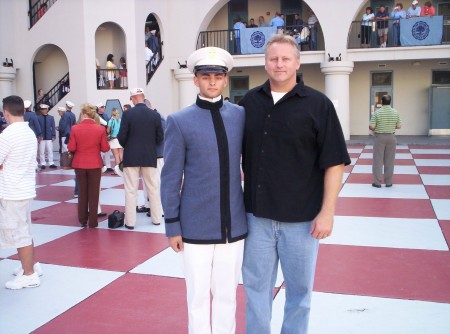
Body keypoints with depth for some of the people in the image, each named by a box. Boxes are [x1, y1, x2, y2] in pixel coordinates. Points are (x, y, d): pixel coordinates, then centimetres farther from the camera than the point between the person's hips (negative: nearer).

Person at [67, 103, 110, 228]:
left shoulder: (75, 128, -8)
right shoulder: (100, 129, -10)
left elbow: (71, 148, -8)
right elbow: (105, 148, -6)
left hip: (79, 164, 1)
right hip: (95, 164, -1)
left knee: (82, 192, 15)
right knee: (94, 193, 7)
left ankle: (82, 220, 21)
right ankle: (93, 221, 10)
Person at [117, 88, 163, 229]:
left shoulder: (128, 114, -10)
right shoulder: (155, 114, -3)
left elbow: (121, 136, -9)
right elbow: (160, 138, 0)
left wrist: (126, 147, 11)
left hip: (131, 157, -2)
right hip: (150, 157, 2)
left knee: (131, 190, 4)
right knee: (153, 188, 12)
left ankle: (130, 221, 7)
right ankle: (156, 218, 19)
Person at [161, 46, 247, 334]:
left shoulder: (241, 115, 3)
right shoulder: (179, 121, -5)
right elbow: (170, 179, -4)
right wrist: (172, 226, -4)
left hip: (234, 224, 2)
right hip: (196, 227, -2)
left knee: (227, 294, 14)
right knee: (199, 295, 10)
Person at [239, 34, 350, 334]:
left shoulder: (318, 104, -5)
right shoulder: (249, 102, 5)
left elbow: (334, 162, -7)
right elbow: (236, 154, 13)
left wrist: (327, 211, -11)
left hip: (301, 217, -3)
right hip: (257, 214, 3)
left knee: (299, 288, 12)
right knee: (256, 284, 14)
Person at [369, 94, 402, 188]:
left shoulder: (377, 112, -11)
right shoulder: (395, 112, -1)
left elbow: (371, 127, -14)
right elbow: (399, 126, 3)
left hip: (379, 137, -2)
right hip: (391, 137, 3)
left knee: (378, 160, 4)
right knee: (389, 161, 8)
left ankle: (377, 182, 6)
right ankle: (388, 182, 13)